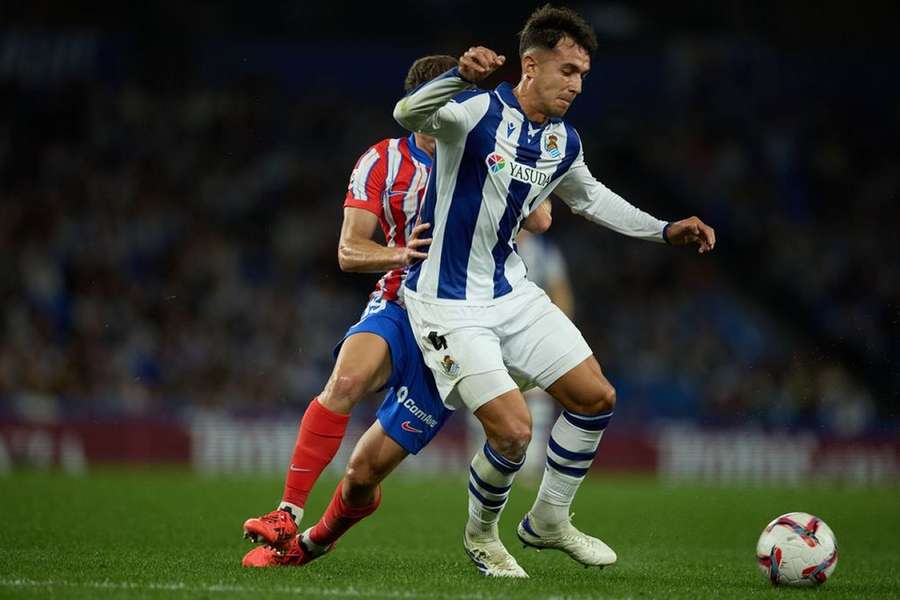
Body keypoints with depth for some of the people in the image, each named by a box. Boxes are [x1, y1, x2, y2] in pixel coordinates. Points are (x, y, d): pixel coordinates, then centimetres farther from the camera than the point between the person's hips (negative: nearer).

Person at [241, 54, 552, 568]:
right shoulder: (383, 162, 1)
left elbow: (538, 221, -16)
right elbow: (349, 251, -5)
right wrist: (400, 254, -26)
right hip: (397, 311, 0)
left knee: (365, 472, -3)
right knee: (347, 378, -36)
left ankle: (313, 543, 26)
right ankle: (288, 517, -33)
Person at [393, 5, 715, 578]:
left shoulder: (564, 142, 3)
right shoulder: (480, 111, -19)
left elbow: (589, 196, 24)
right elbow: (409, 114, -39)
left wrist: (665, 230, 17)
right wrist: (459, 76, -58)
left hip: (511, 291, 8)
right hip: (448, 304, -8)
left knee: (596, 397, 5)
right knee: (514, 429, -16)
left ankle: (549, 520, 25)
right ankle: (481, 536, 13)